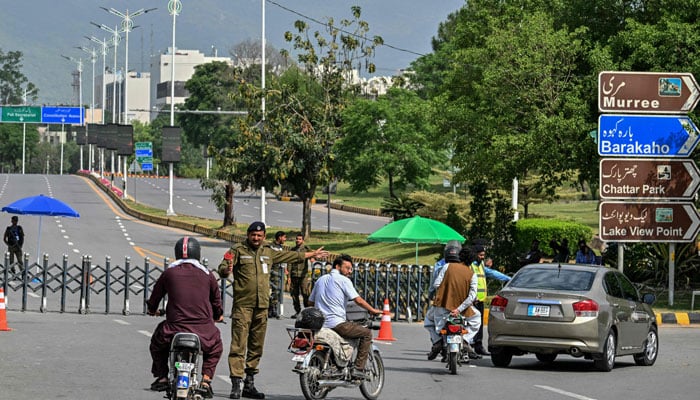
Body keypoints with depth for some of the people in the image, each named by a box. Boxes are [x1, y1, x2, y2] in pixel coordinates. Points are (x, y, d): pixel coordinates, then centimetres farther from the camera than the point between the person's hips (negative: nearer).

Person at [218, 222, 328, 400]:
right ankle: (236, 384, -15)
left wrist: (311, 254, 41)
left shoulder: (268, 253, 19)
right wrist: (227, 270, -32)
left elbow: (289, 256, 32)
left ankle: (249, 385, 15)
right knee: (239, 346, -12)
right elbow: (222, 269, -8)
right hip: (242, 305, -6)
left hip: (262, 307, 6)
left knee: (256, 347, 8)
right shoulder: (237, 250, 1)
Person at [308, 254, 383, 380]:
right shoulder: (343, 280, -5)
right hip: (337, 324, -8)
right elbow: (358, 300, -10)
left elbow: (310, 302, 21)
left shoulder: (321, 280, 18)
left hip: (320, 325, 8)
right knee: (366, 333, 3)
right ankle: (358, 368, -6)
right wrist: (373, 310, 2)